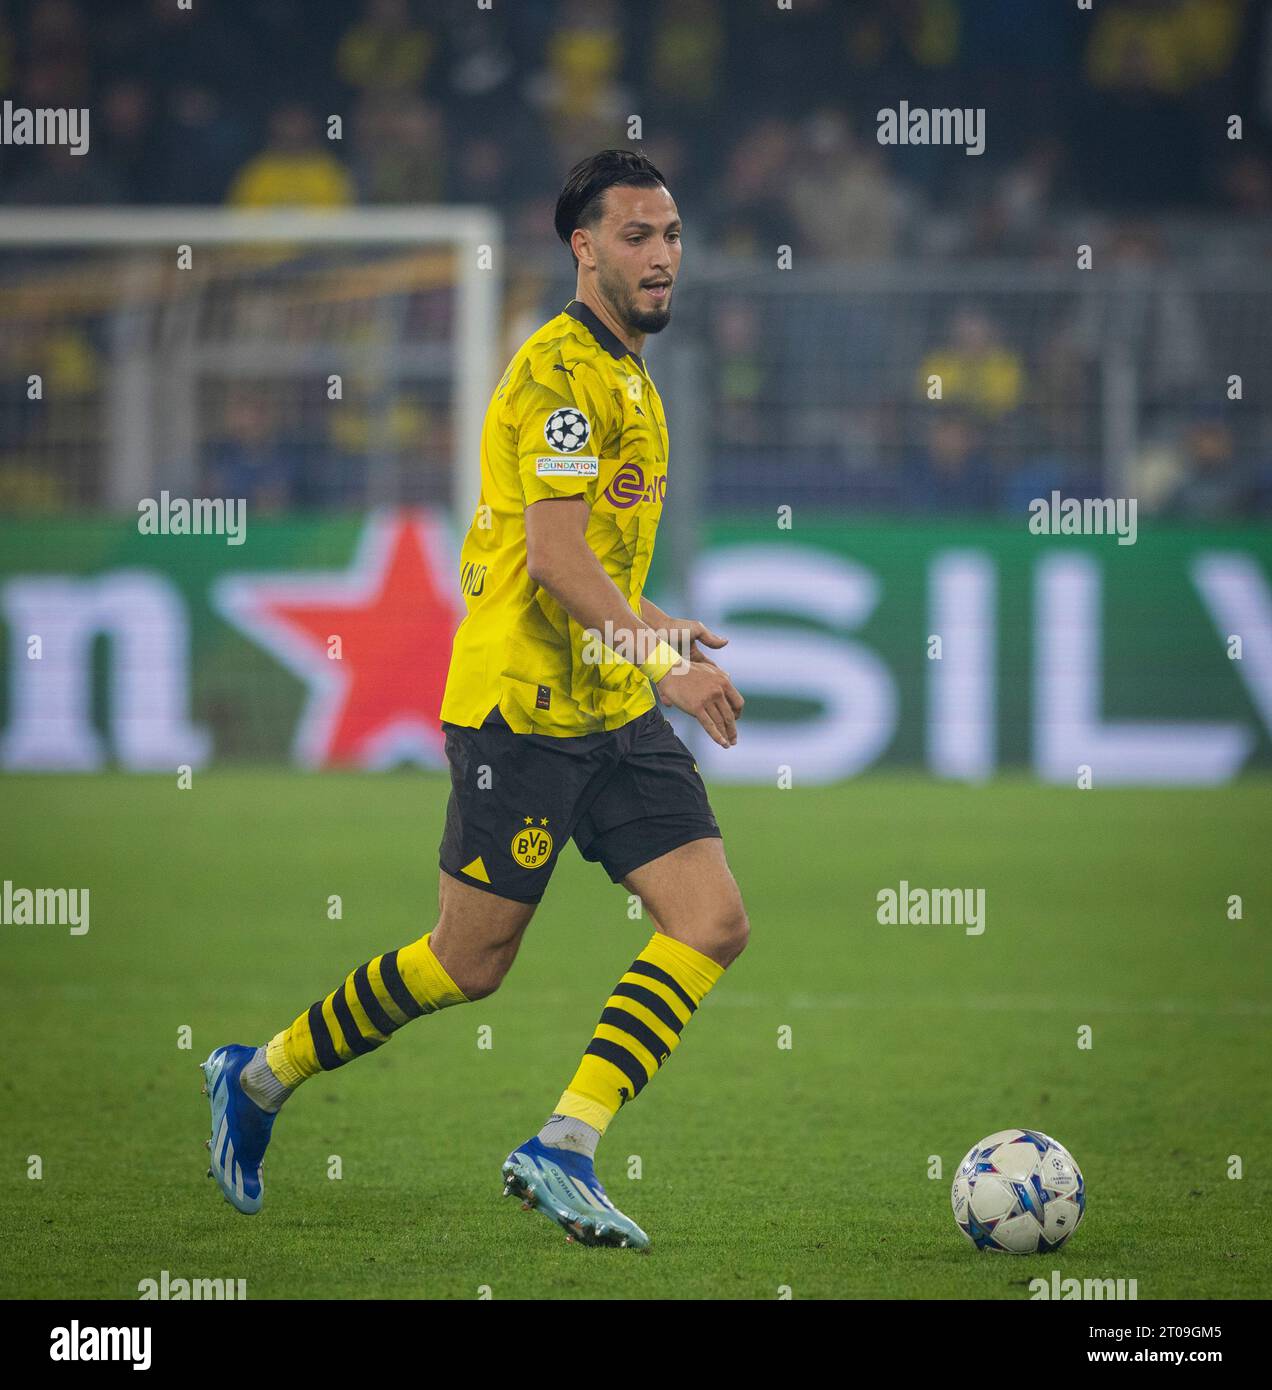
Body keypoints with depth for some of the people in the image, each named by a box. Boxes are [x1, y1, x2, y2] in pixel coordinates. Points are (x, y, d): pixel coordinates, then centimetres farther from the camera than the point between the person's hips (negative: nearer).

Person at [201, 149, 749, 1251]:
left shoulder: (626, 374, 17)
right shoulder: (563, 368, -14)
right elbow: (553, 552, -24)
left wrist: (653, 623, 25)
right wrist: (662, 659, -29)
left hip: (614, 709, 9)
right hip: (524, 708, -9)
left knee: (714, 922, -7)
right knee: (468, 962, -1)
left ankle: (562, 1152, -8)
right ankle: (261, 1080, 20)